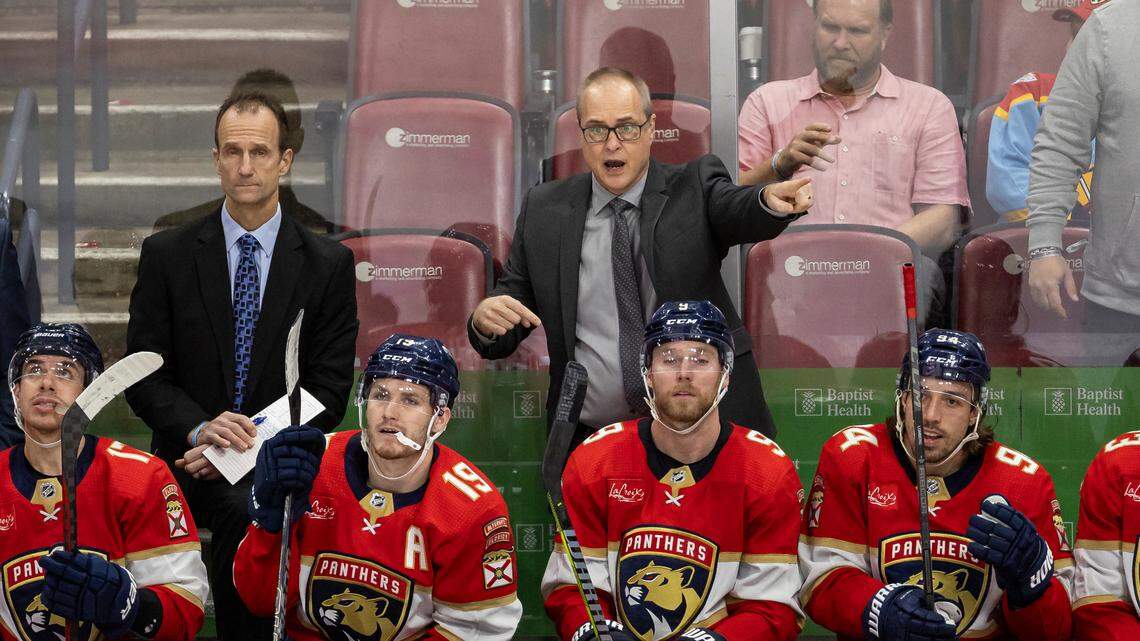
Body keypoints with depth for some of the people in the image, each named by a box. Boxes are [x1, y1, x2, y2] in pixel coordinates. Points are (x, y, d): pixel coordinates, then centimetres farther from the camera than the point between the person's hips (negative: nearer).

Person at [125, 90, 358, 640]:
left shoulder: (329, 264, 5)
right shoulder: (166, 255, 6)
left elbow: (328, 389, 0)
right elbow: (144, 373, 3)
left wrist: (253, 445, -14)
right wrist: (201, 430, -16)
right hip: (189, 461, 0)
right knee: (248, 509, -32)